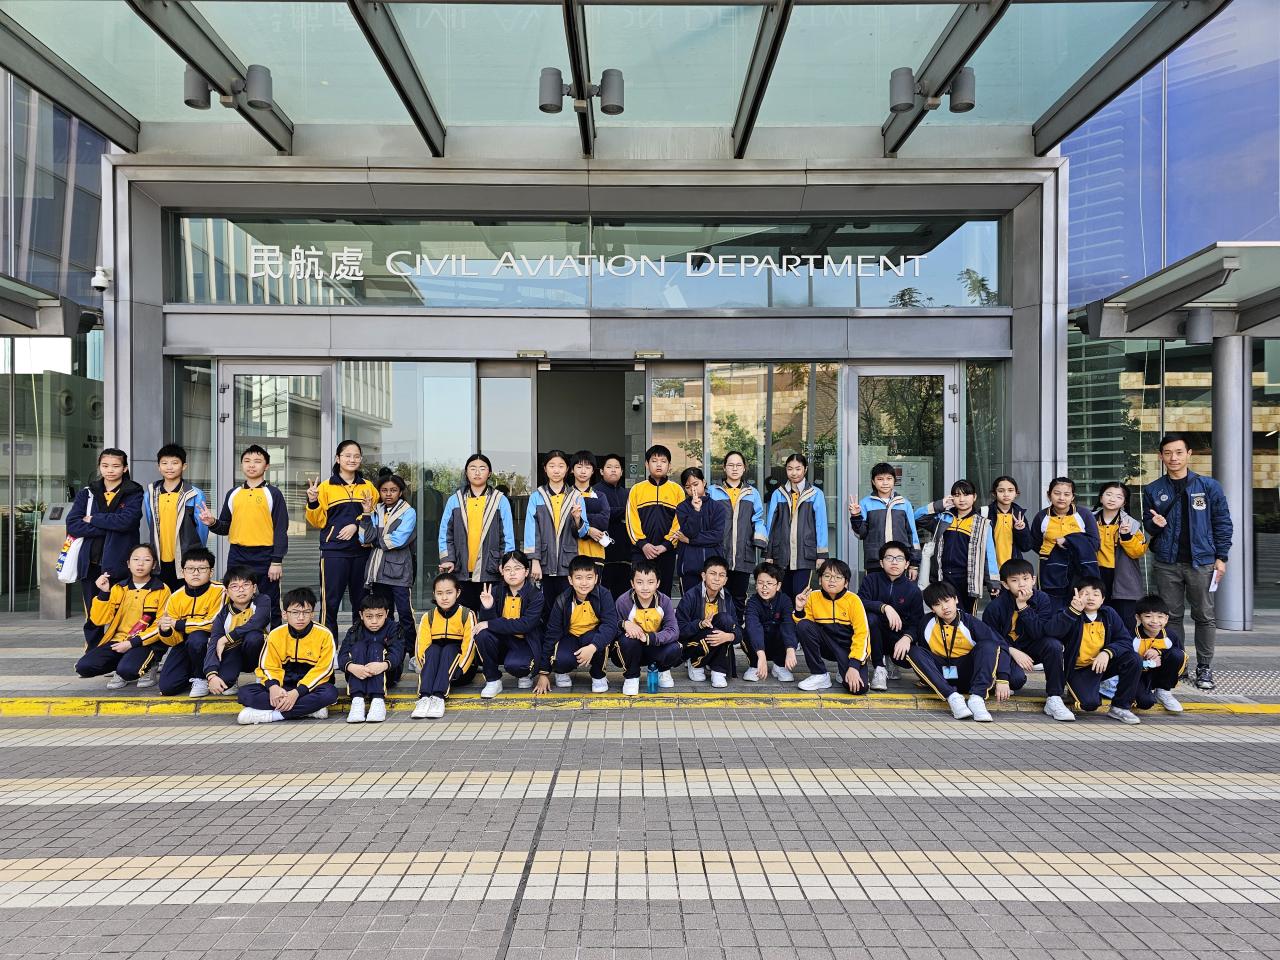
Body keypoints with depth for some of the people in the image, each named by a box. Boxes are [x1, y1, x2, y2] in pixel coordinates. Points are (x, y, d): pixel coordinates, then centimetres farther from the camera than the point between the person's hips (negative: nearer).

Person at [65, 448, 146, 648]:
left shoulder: (133, 494, 3)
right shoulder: (87, 494, 12)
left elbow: (126, 520, -15)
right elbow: (72, 525, -2)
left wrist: (93, 519, -7)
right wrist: (108, 527, -11)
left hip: (119, 564, -3)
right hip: (90, 564, 3)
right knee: (92, 618, 9)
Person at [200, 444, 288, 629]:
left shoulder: (273, 494, 0)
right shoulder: (233, 494, 12)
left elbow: (281, 529, -4)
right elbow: (226, 528, 16)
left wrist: (277, 561, -10)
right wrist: (213, 523, -7)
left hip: (264, 557, -4)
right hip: (237, 557, 4)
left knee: (269, 607, 0)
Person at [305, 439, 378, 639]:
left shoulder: (368, 487, 11)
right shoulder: (326, 487, 3)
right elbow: (318, 522, 2)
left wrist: (358, 524, -6)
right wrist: (312, 502, -15)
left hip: (361, 550, 3)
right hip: (334, 551, -3)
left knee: (361, 601, 10)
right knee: (330, 602, -4)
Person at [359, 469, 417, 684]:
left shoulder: (408, 512, -1)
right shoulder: (376, 511, 13)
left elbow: (397, 540, -13)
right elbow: (365, 538, 0)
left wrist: (375, 541, -1)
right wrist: (366, 514, -7)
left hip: (399, 570, -5)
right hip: (378, 570, 5)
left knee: (405, 614, -4)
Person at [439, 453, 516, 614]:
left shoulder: (500, 501, 4)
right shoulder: (455, 500, 9)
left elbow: (508, 536, 3)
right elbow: (445, 534, 9)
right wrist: (447, 560, -3)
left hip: (490, 572, -1)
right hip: (462, 572, 2)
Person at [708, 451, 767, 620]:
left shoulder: (752, 493, 14)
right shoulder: (713, 491, 8)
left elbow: (758, 520, 11)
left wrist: (760, 539, -6)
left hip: (744, 555, 2)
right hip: (719, 554, -2)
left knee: (739, 598, 9)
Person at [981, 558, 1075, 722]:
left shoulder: (1041, 599, -11)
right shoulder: (995, 606, -16)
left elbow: (1040, 633, -21)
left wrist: (1023, 606, -29)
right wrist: (1013, 652, -21)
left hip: (1031, 649, 3)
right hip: (1006, 650, -3)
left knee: (1054, 645, -29)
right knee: (1016, 678, -32)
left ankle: (1054, 699, -19)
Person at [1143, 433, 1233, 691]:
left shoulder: (1208, 486, 1)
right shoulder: (1153, 490, 5)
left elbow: (1222, 523, 3)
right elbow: (1147, 523, 13)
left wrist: (1221, 557, -2)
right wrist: (1155, 524, -11)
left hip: (1201, 562, -1)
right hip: (1166, 563, 1)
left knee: (1204, 616, 4)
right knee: (1171, 616, 7)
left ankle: (1204, 668, 14)